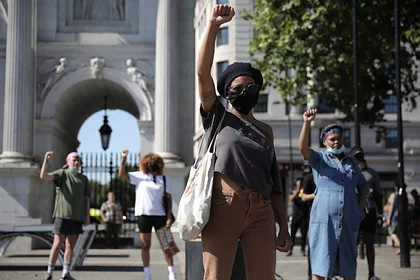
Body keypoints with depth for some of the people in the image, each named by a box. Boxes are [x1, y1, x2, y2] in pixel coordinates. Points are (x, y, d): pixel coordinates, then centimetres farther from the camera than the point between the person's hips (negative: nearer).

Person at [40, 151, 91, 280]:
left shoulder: (84, 179, 14)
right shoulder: (62, 173, 2)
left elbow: (87, 198, 13)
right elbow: (44, 176, -14)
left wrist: (87, 215, 6)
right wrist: (46, 160, -26)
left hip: (77, 216, 4)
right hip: (63, 214, -4)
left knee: (71, 245, 5)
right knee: (58, 243, -6)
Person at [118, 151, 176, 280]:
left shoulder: (164, 179, 5)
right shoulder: (139, 177, 4)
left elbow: (169, 199, 3)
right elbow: (122, 174, -6)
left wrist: (169, 217, -5)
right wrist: (123, 159, -20)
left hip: (160, 215, 0)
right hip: (143, 215, 0)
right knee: (145, 246, 6)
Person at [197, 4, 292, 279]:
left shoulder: (266, 131, 22)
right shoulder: (218, 117, 12)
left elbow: (274, 182, 19)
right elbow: (203, 72, -1)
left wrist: (284, 226, 11)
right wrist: (214, 26, -8)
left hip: (261, 212, 4)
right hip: (223, 207, -3)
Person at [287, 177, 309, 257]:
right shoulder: (294, 192, 7)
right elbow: (290, 198, -12)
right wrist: (297, 191, -25)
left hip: (304, 216, 0)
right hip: (295, 215, 0)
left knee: (303, 233, 1)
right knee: (292, 233, -2)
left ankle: (302, 249, 9)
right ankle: (290, 249, 3)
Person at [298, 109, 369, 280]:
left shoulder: (351, 162, 18)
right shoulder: (319, 159, 6)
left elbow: (363, 187, 25)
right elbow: (303, 147, -13)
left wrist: (360, 207, 8)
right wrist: (307, 123, -25)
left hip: (349, 220, 4)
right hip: (325, 219, -4)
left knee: (349, 265, 8)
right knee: (320, 264, -7)